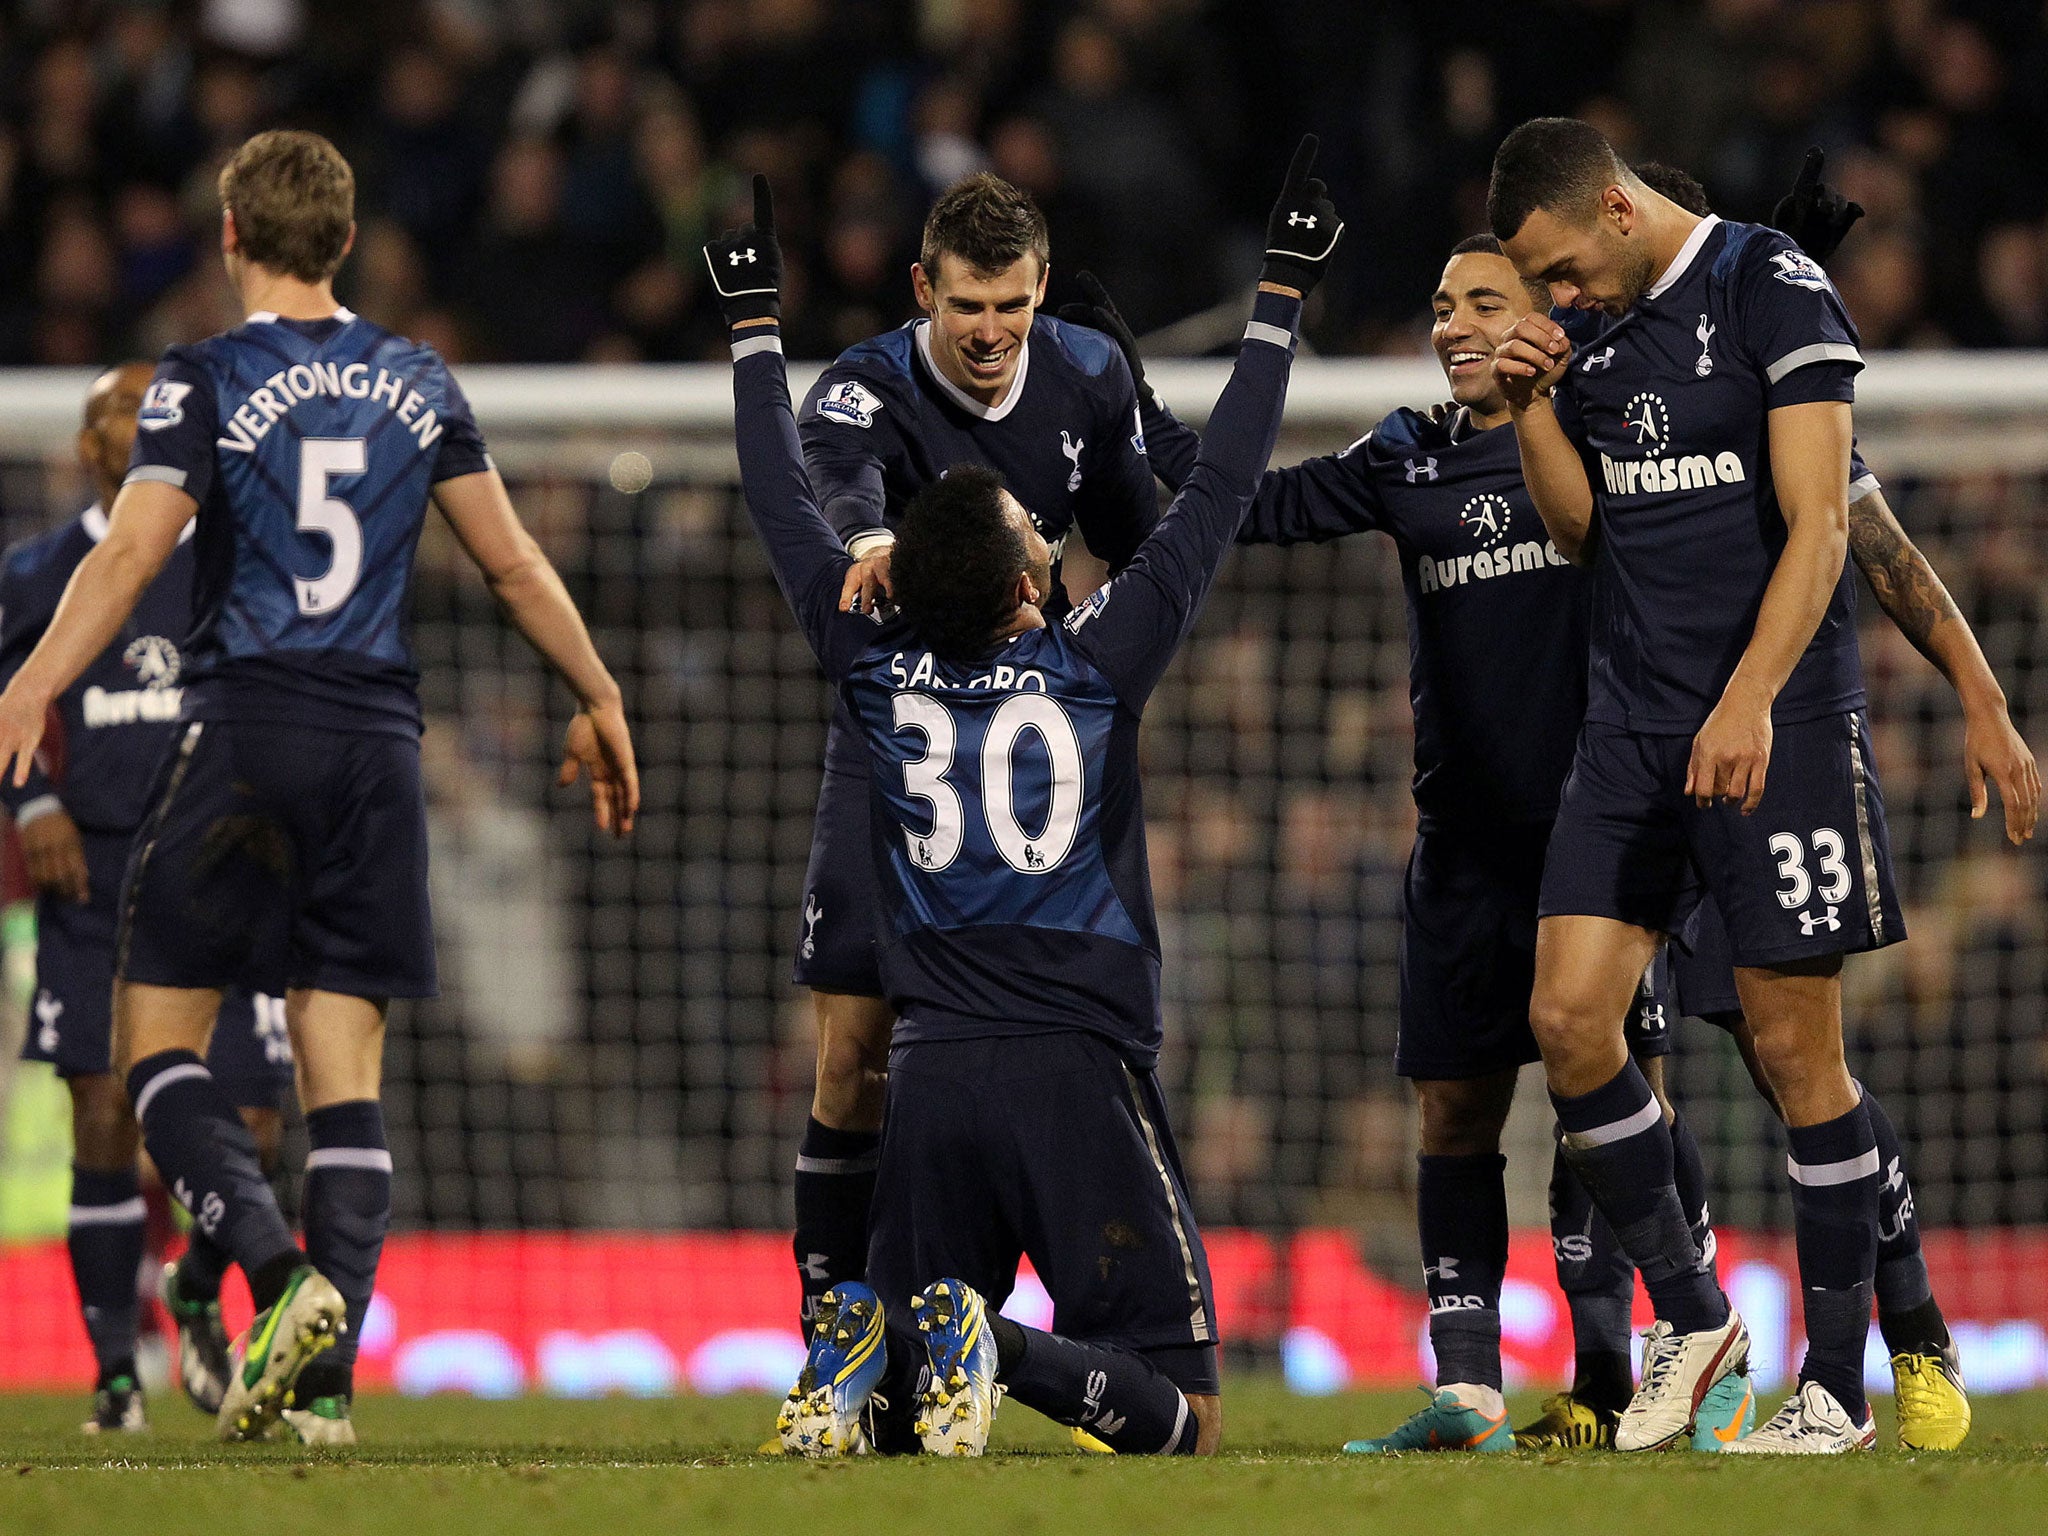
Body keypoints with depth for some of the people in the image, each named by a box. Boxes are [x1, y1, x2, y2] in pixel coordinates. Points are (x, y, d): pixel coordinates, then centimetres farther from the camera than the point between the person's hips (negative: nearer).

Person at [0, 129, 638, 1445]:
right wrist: (600, 700, 25)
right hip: (377, 742, 4)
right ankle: (329, 1376, -3)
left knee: (160, 1041, 3)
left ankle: (283, 1273, -21)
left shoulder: (205, 383, -2)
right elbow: (512, 561, 14)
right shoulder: (418, 383, 10)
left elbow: (130, 555, -15)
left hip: (243, 731, -4)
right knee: (345, 1070, 5)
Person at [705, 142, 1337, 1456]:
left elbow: (784, 507, 17)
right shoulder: (1094, 667, -5)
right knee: (1180, 1415, -2)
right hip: (1079, 1072, -4)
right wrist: (1281, 296, 10)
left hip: (933, 1081, 4)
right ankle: (999, 1352, -29)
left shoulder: (879, 672, 3)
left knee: (888, 1413, 14)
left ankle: (875, 1350, -21)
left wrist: (756, 320, 28)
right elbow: (1221, 495, 2)